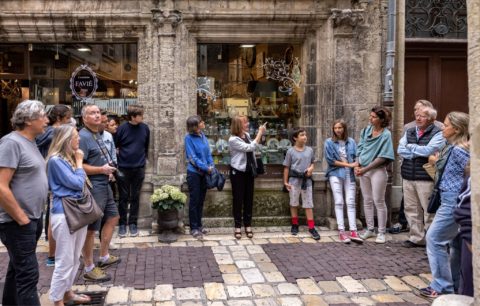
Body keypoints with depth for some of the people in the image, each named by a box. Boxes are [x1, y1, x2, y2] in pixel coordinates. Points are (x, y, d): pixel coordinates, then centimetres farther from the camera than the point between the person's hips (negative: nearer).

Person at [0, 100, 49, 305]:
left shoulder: (30, 142, 10)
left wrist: (33, 216, 16)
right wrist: (21, 218, -18)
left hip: (33, 219, 9)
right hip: (17, 223, -9)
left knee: (18, 269, 19)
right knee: (28, 274, -5)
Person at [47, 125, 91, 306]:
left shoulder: (70, 158, 15)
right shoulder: (56, 160, -13)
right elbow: (77, 183, -15)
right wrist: (79, 163, -5)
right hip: (64, 214, -9)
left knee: (75, 258, 17)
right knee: (65, 261, -2)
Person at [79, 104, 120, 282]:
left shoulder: (97, 135, 13)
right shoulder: (83, 137, -17)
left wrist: (108, 168, 9)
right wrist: (102, 170, -18)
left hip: (104, 185, 10)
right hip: (93, 187, -10)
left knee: (112, 217, 20)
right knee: (91, 228, -2)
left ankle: (104, 257, 33)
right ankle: (89, 269, 10)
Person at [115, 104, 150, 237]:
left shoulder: (145, 128, -1)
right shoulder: (122, 128, -9)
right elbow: (114, 146, 0)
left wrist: (143, 159, 10)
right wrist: (118, 160, 0)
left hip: (139, 168, 2)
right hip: (123, 168, -2)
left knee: (135, 197, 9)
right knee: (123, 197, 7)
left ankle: (133, 223, 19)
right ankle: (122, 224, 18)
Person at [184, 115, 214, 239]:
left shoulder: (203, 136, 4)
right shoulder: (189, 138, -13)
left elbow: (208, 153, 9)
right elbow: (193, 158, -16)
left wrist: (211, 166, -3)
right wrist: (206, 168, -16)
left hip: (205, 173, 6)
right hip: (194, 173, -6)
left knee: (201, 200, 13)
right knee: (194, 201, 2)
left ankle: (199, 225, 25)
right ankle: (194, 228, 12)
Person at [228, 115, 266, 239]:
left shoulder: (247, 135, 5)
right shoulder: (233, 139, -17)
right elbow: (250, 147, -24)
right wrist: (260, 133, -20)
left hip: (249, 171, 6)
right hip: (238, 172, -6)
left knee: (249, 198, 9)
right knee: (238, 199, 2)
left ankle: (248, 225, 18)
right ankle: (238, 226, 11)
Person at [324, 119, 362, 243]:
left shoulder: (351, 142, 9)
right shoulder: (329, 142, 2)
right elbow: (330, 160, -6)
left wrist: (356, 166, -17)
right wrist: (348, 164, -9)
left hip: (350, 175, 2)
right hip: (336, 174, -2)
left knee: (351, 203, 0)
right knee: (339, 202, 0)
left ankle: (353, 231, -1)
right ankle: (341, 231, 2)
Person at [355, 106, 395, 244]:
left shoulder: (386, 134, -10)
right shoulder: (366, 130, 6)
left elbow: (383, 157, -14)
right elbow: (360, 148, 10)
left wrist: (365, 168, -14)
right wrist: (357, 165, -3)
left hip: (377, 170, -6)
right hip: (363, 170, 6)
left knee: (378, 201, 0)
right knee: (367, 201, 12)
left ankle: (381, 232, 9)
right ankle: (370, 229, 23)